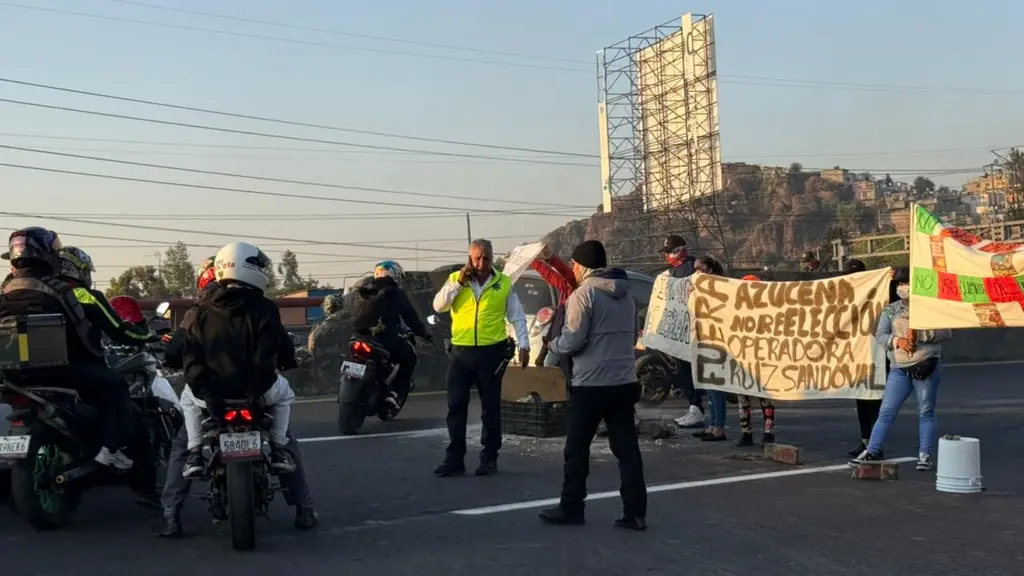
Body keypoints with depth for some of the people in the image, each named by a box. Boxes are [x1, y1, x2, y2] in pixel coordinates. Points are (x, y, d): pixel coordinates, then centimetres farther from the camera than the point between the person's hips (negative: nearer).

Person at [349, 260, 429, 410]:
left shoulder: (362, 292, 19)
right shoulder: (394, 292, 5)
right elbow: (410, 316, 7)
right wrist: (423, 332, 20)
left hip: (359, 338, 5)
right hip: (385, 338, -5)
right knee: (409, 357, 17)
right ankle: (395, 394, 1)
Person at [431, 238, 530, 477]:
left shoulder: (504, 283, 2)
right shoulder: (455, 279, 5)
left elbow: (517, 317, 5)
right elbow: (438, 306, -6)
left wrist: (524, 345, -3)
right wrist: (459, 282, -12)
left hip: (491, 352, -1)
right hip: (461, 352, 1)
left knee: (490, 408, 6)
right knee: (456, 406, 2)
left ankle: (489, 458, 16)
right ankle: (454, 459, 9)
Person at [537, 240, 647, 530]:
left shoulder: (584, 293, -10)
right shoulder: (626, 295, 14)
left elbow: (572, 341, -14)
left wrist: (553, 344, 5)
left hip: (591, 383, -6)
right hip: (624, 381, 7)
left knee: (577, 447, 6)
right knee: (627, 447, 6)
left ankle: (571, 508, 12)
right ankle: (635, 511, 4)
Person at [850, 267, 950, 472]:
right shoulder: (890, 311, 10)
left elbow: (946, 333, -2)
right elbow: (880, 335, 2)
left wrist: (920, 335, -14)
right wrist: (897, 340, -17)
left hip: (927, 366, -2)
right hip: (899, 370, 2)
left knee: (926, 412, 4)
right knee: (886, 412, 2)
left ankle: (925, 455, 12)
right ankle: (872, 451, 6)